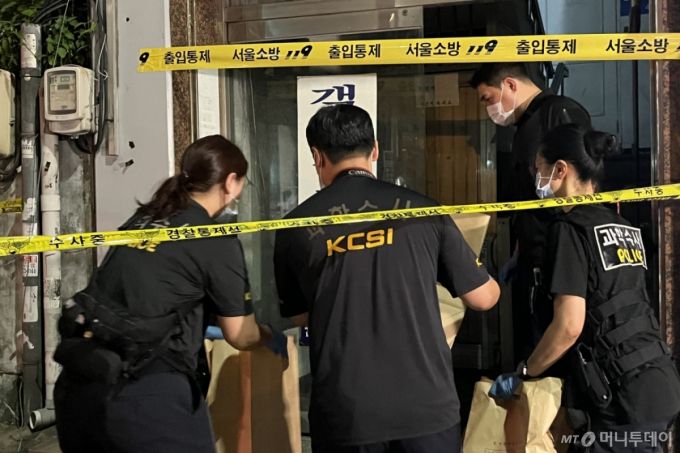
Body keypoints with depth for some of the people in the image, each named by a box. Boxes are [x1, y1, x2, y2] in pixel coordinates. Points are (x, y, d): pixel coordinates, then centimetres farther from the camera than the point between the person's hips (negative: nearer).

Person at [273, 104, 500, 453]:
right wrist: (493, 281, 30)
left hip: (344, 413, 0)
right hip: (426, 405, 0)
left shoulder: (296, 227, -1)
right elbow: (483, 298, 7)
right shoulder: (423, 210, -1)